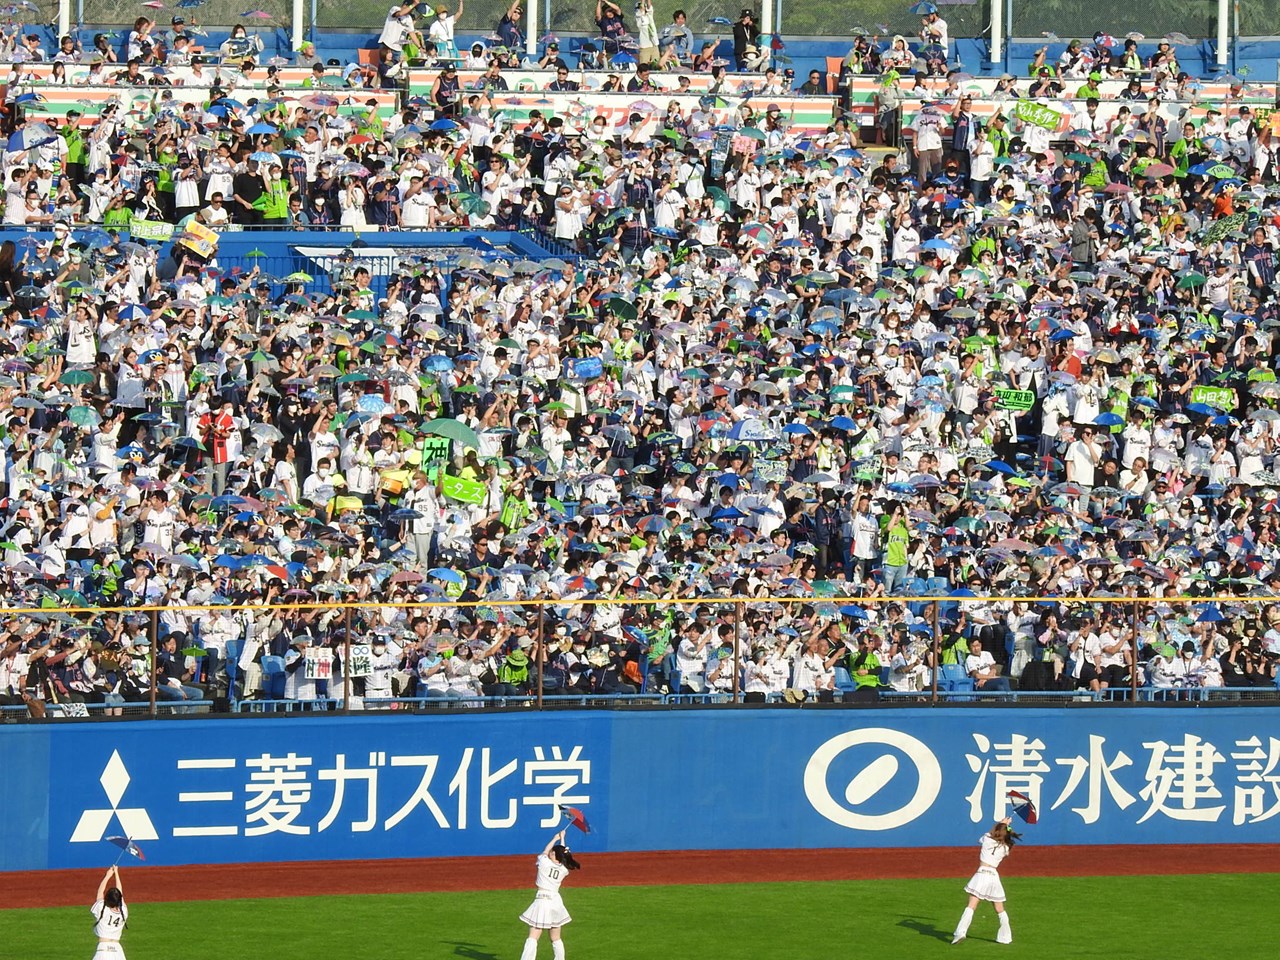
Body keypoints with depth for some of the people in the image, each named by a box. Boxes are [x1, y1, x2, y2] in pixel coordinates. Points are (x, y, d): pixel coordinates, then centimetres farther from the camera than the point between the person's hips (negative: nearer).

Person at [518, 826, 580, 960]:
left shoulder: (544, 863, -8)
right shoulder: (563, 870, 1)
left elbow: (545, 851, 14)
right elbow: (563, 855, 22)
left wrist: (555, 839, 28)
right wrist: (562, 839, 31)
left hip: (542, 900, -5)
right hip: (556, 901, 5)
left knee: (532, 938, -8)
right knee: (556, 939, 17)